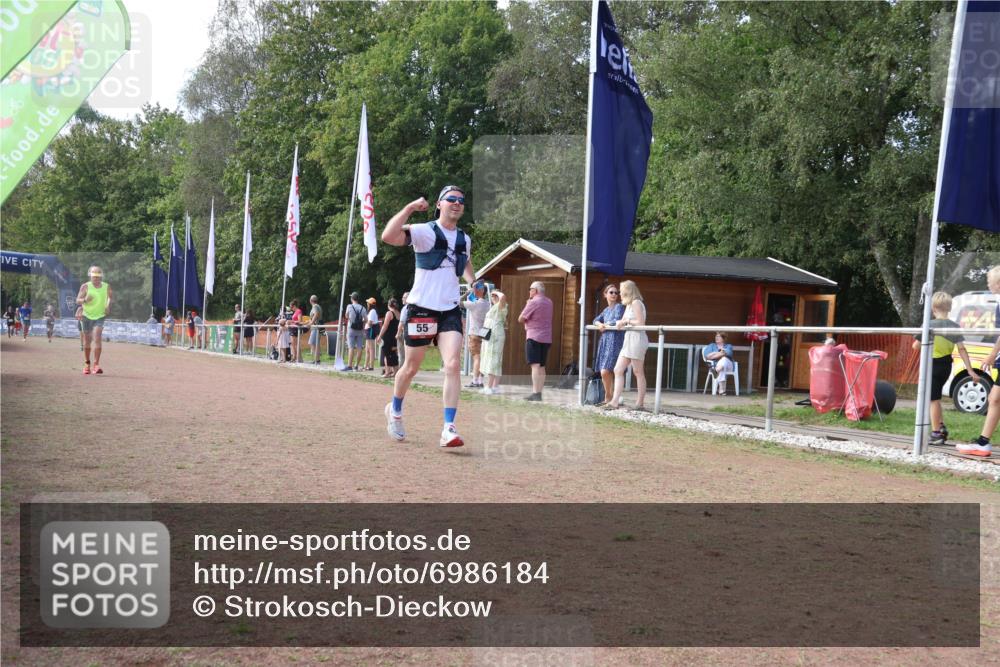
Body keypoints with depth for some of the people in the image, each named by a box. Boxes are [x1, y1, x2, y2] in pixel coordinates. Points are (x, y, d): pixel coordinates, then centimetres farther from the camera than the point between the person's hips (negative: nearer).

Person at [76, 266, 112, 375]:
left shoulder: (106, 287, 0)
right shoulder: (85, 286, -5)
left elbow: (109, 298, 18)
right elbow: (77, 300, -5)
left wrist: (108, 307, -1)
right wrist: (85, 300, -27)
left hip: (99, 316, 0)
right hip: (87, 316, 1)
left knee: (97, 338, -17)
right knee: (87, 341, 8)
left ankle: (96, 364, -20)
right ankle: (87, 364, 24)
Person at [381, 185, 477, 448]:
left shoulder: (465, 239, 12)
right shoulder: (423, 231, -7)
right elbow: (388, 236, -25)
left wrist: (474, 283, 22)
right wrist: (410, 207, -25)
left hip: (450, 310, 4)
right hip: (422, 308, -4)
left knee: (453, 365, -14)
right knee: (411, 367, 10)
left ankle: (448, 429, -16)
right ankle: (395, 410, 37)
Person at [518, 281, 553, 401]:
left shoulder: (533, 302, -11)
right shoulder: (549, 302, 12)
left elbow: (521, 319, -7)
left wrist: (527, 305, 7)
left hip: (534, 337, -7)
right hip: (547, 338, 7)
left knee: (535, 365, -11)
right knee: (541, 366, 10)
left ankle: (535, 393, -17)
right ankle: (539, 393, 10)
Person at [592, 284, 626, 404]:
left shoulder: (619, 307, -3)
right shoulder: (606, 310, 21)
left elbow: (617, 322, -15)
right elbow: (596, 320, 19)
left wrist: (605, 325, 0)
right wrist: (600, 324, -4)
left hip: (615, 342, -8)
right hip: (605, 341, 8)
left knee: (605, 371, -15)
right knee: (607, 373, 5)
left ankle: (608, 398, -3)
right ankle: (610, 399, 11)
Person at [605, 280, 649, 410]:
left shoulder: (636, 303, -9)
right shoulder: (629, 305, 20)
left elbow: (641, 323, -16)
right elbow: (622, 323, 18)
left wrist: (627, 321, -9)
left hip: (637, 339, -10)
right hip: (629, 340, 10)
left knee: (638, 372, -4)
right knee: (618, 370, 3)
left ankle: (640, 403, 2)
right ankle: (615, 401, 0)